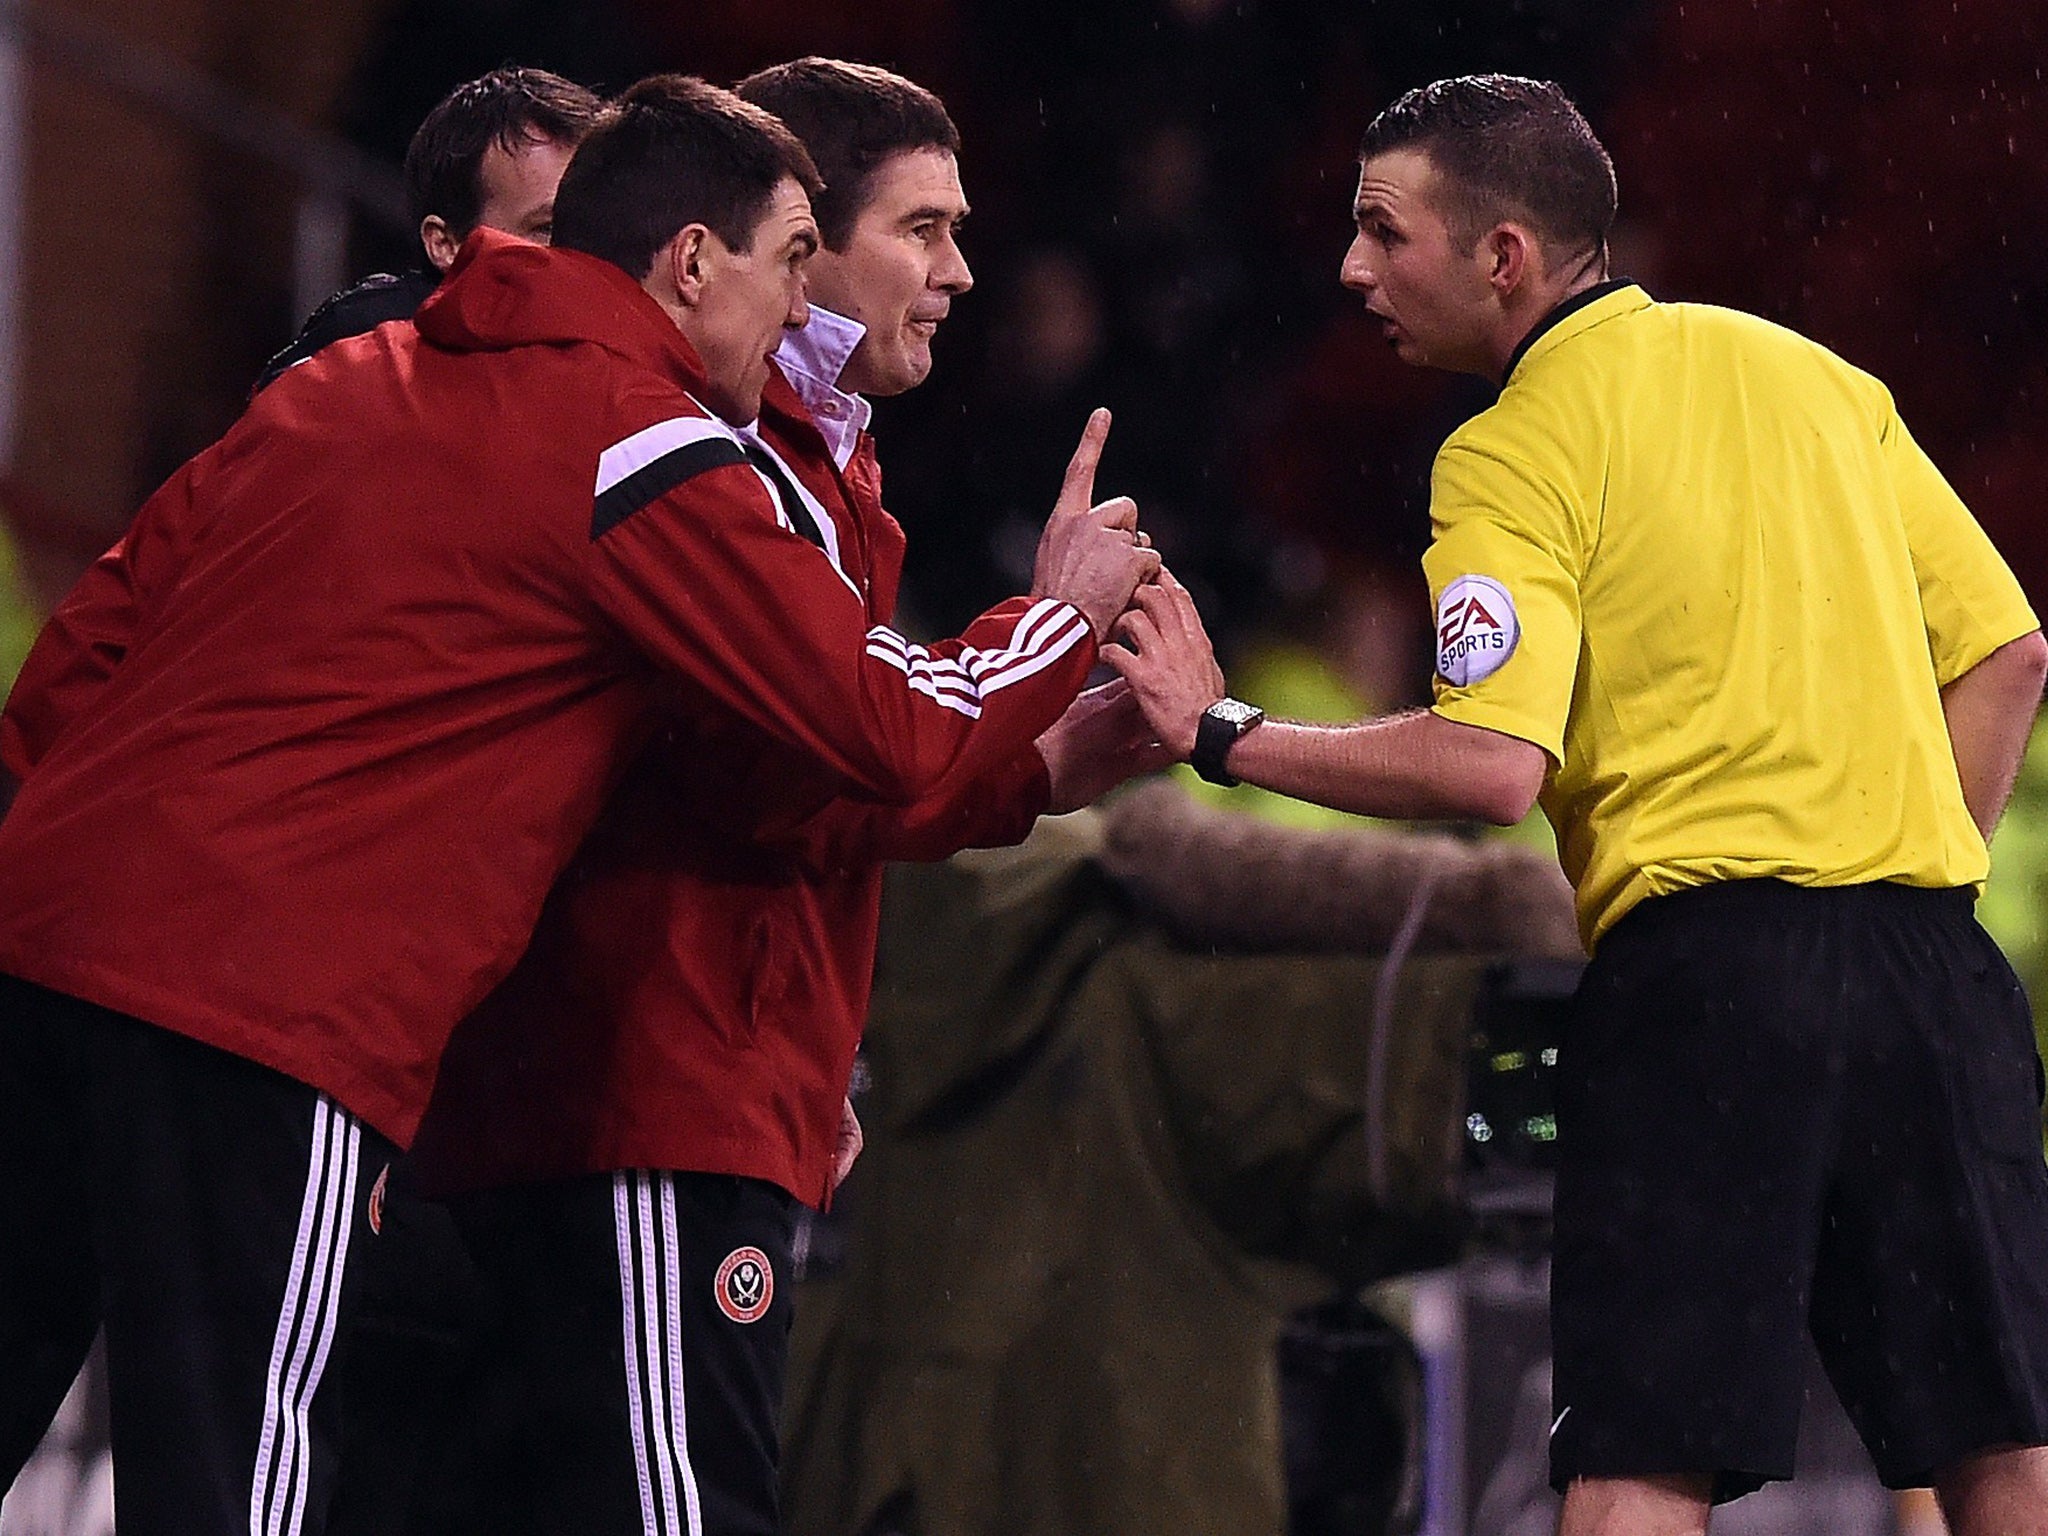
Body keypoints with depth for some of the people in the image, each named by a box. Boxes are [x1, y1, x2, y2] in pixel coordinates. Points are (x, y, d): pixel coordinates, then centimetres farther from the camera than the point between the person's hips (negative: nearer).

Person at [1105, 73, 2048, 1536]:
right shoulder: (1815, 374, 16)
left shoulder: (1507, 456, -2)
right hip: (1926, 951, 5)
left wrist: (1223, 734, -6)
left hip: (1702, 957, -5)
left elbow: (1494, 765, -16)